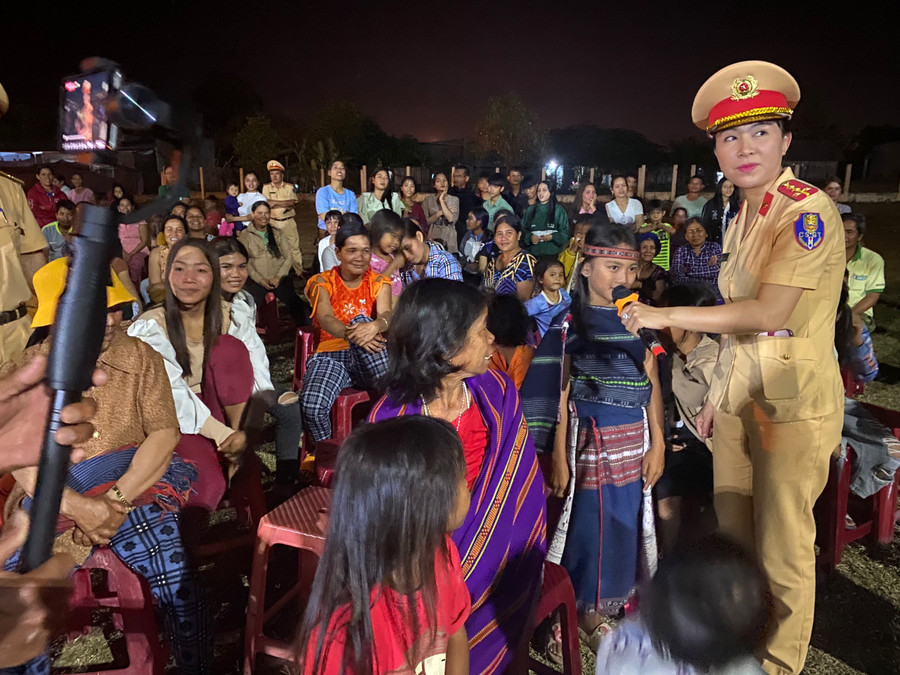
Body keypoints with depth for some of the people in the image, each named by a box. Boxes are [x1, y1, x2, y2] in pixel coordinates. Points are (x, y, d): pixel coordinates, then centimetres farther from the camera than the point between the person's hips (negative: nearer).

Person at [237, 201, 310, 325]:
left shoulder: (279, 233, 16)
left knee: (295, 302, -21)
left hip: (279, 278, 1)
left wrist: (279, 276, -7)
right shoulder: (244, 236, 9)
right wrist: (260, 279, -11)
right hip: (256, 280, -1)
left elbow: (288, 257, 8)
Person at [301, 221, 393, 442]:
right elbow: (325, 319, -15)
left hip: (371, 360, 0)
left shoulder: (378, 282, 9)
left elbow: (386, 314, -12)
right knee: (311, 404, -30)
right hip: (332, 354, 0)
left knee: (361, 319, -30)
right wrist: (349, 333, -41)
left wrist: (375, 326, -40)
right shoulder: (323, 282, 5)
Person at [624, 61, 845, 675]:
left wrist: (667, 315, -19)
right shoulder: (742, 218, 11)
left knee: (782, 551, 3)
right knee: (733, 537, 16)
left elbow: (770, 311, -23)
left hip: (795, 404, -7)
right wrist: (717, 394, 11)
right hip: (739, 398, 7)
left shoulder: (808, 211, -14)